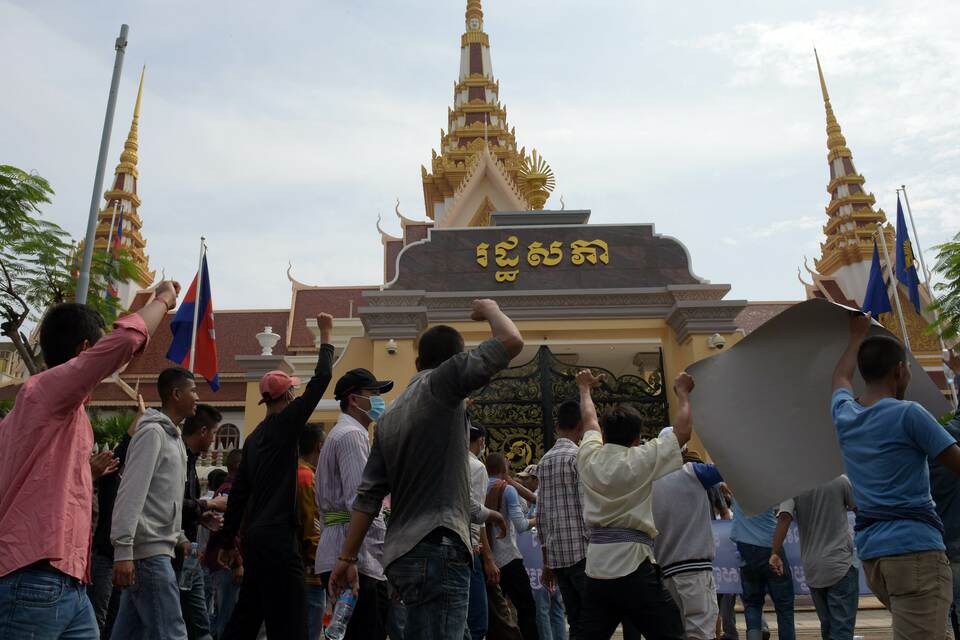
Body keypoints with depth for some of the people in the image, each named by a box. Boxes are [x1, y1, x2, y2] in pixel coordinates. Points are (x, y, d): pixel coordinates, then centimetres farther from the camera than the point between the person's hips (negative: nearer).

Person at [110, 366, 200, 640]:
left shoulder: (175, 438, 18)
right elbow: (131, 493, -19)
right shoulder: (152, 432, -11)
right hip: (147, 550, -9)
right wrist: (123, 549, -24)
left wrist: (178, 536, 19)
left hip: (158, 549, 9)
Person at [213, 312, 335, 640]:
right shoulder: (284, 425, -8)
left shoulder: (254, 437, 14)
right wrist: (326, 335, 1)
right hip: (278, 537, -9)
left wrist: (227, 539, 20)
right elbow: (320, 380, -10)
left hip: (255, 536, 9)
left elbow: (238, 492, 16)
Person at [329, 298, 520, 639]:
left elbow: (368, 495, 13)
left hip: (404, 552, 9)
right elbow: (512, 341, -11)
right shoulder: (442, 381, -5)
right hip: (438, 549, -9)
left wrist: (347, 557, 15)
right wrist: (490, 309, 9)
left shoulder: (390, 417, 17)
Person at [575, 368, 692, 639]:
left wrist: (584, 388, 42)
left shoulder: (589, 458, 6)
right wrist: (682, 393, 20)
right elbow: (684, 429, 5)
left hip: (596, 568, 5)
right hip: (634, 568, -5)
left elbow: (590, 420, 25)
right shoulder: (643, 460, -6)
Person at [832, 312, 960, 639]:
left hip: (870, 553, 8)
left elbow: (841, 377, 33)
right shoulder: (908, 414, -9)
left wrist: (858, 335, 45)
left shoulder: (844, 414, 11)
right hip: (915, 549, -7)